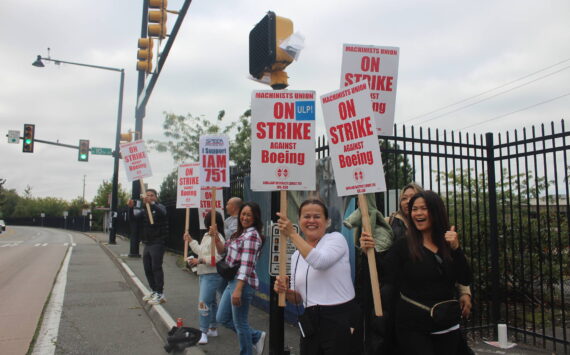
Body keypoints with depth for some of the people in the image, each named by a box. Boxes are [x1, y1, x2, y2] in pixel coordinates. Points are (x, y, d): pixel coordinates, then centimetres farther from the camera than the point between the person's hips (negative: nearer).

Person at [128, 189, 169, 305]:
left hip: (158, 243, -7)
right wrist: (131, 207, -21)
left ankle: (160, 294, -4)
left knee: (156, 267, -9)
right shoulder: (144, 209, 16)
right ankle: (153, 291, 23)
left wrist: (151, 203, -44)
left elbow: (162, 213, -28)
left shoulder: (159, 206, -3)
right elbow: (135, 216, 0)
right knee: (147, 268, 10)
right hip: (147, 243, 7)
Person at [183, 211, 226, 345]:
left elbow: (218, 258, -26)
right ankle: (213, 328, 33)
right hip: (204, 274, 11)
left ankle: (204, 333, -5)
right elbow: (201, 251, 23)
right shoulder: (206, 236, 13)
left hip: (212, 275, -11)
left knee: (204, 303, -13)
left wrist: (199, 260, -25)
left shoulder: (216, 237, -19)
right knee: (211, 301, 20)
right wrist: (191, 241, 26)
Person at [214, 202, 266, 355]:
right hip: (232, 281, 10)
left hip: (243, 283, -10)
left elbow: (246, 265, -22)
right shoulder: (239, 233, 13)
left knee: (240, 323, 4)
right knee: (222, 318, 18)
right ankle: (256, 336, 29)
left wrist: (238, 289, -25)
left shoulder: (252, 235, -15)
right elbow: (223, 250, 20)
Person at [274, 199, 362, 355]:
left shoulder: (336, 238, -5)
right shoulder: (296, 255, 11)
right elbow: (298, 298, 14)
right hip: (311, 324, 5)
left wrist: (292, 234, -20)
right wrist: (286, 291, -8)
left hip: (341, 320, -5)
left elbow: (320, 261, -26)